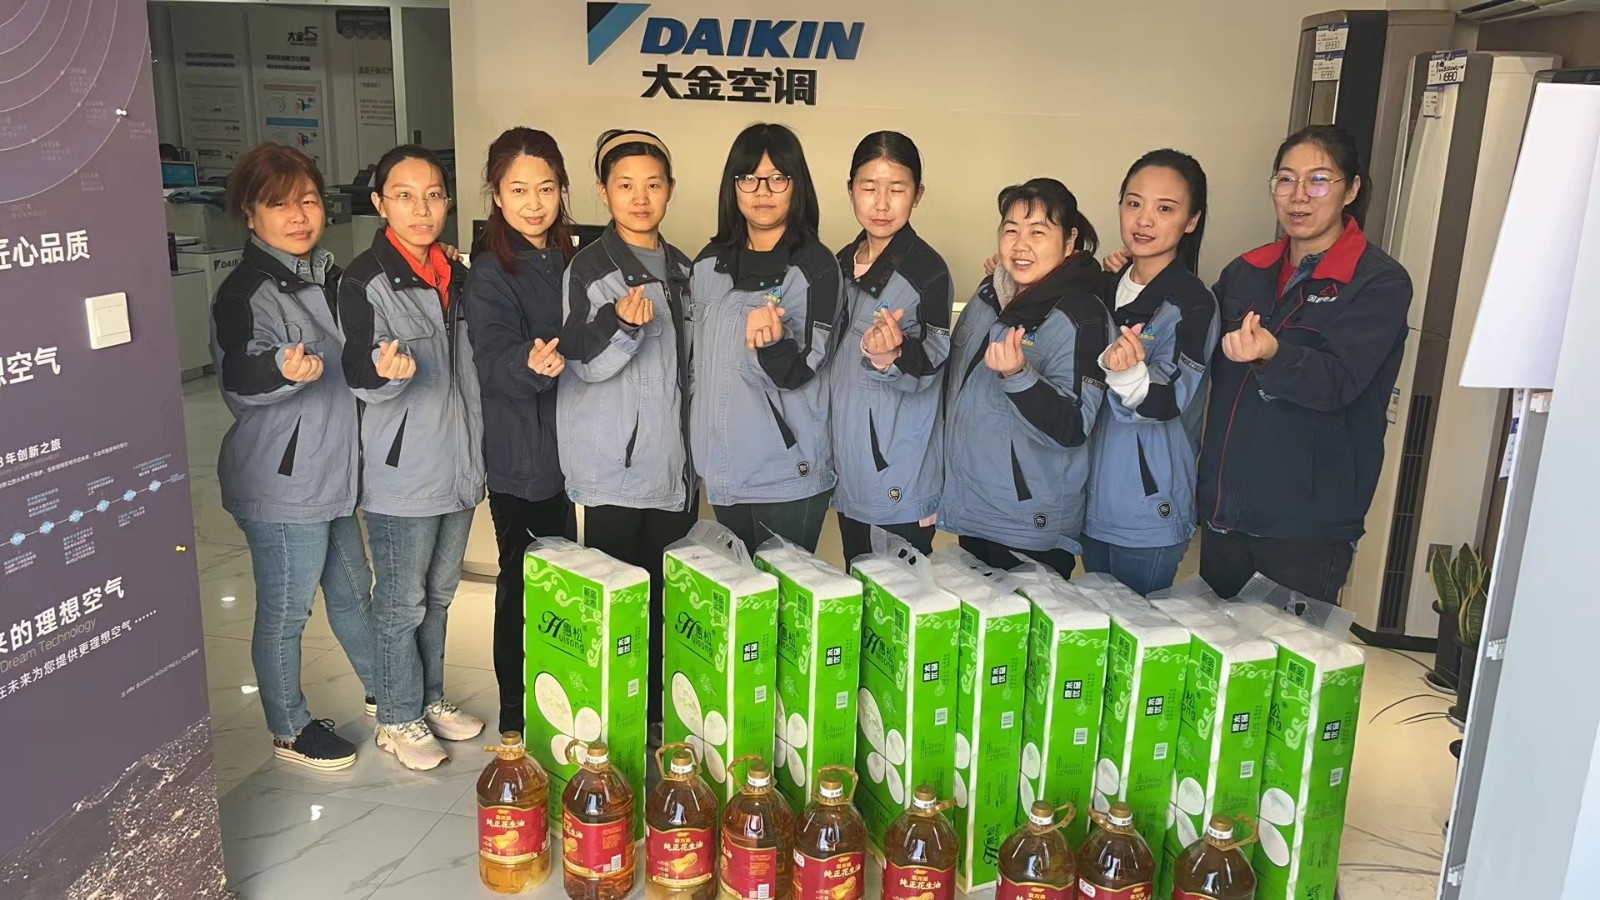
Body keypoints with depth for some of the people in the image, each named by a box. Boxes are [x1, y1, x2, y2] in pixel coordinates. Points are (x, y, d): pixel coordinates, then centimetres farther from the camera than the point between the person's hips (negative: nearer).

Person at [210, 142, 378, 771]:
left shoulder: (326, 276, 9)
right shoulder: (247, 293, -16)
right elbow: (237, 380, -30)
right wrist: (283, 368, -48)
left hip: (333, 471, 8)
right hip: (280, 483, -8)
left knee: (352, 591, 22)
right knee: (285, 613, 6)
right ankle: (289, 729, 24)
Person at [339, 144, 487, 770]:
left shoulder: (456, 276, 9)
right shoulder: (365, 281, -11)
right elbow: (359, 373, -17)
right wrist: (386, 369, -38)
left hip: (459, 465, 6)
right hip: (402, 471, -6)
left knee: (438, 594, 18)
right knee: (402, 602, 5)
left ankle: (430, 700, 34)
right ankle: (398, 719, 21)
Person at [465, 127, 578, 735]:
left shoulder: (567, 261, 7)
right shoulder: (489, 274, -12)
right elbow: (492, 361, -25)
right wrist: (530, 364, -43)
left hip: (567, 446, 6)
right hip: (519, 455, -6)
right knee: (522, 584, 3)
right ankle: (515, 715, 19)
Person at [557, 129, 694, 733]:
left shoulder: (683, 268, 13)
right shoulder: (589, 268, -5)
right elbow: (583, 360, -13)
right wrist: (621, 322, -30)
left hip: (675, 460, 5)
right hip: (614, 462, -5)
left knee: (666, 591, 10)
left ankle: (658, 709, 23)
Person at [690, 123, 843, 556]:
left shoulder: (816, 267, -10)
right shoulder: (710, 263, 6)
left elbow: (798, 373, -14)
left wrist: (772, 344, -35)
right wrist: (698, 444, 19)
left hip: (789, 472, -5)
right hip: (721, 463, 5)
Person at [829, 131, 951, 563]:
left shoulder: (928, 271, -12)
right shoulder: (844, 263, 9)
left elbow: (930, 367, -15)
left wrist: (892, 357, -32)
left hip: (902, 476, -6)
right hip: (849, 466, 7)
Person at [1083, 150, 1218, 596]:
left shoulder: (1192, 305, -14)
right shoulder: (1110, 287, 5)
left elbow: (1165, 404, -22)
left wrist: (1129, 373, -43)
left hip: (1148, 513, -6)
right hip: (1092, 497, 6)